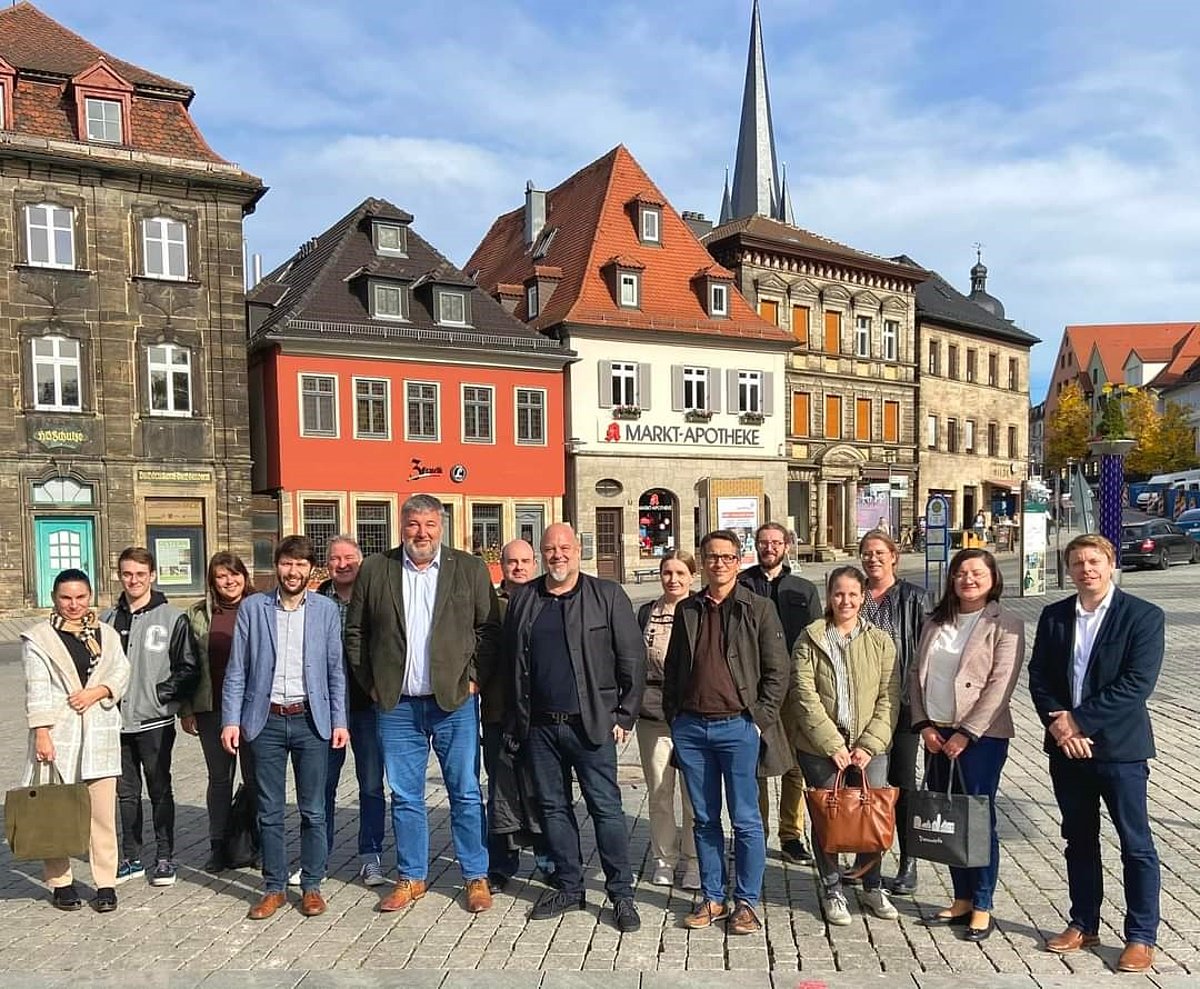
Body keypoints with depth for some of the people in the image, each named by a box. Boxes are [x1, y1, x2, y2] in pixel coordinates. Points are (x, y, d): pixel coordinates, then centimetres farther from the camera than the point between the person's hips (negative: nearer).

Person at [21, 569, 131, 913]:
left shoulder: (106, 634, 13)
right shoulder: (38, 638, 1)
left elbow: (121, 671, 8)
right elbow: (37, 690, -5)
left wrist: (98, 691, -10)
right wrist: (41, 732, -11)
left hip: (99, 733, 3)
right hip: (57, 733, -2)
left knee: (103, 812, 3)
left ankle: (106, 883, 11)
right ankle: (60, 882, 18)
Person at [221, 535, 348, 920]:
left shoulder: (326, 610, 3)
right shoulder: (252, 608, 3)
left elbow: (336, 671, 4)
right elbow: (236, 671, 4)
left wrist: (339, 721, 0)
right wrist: (231, 720, -3)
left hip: (311, 721, 0)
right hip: (266, 721, 0)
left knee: (313, 811, 6)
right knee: (269, 812, 9)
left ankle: (312, 886, 20)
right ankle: (274, 888, 23)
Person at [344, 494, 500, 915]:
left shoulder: (470, 569, 1)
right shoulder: (374, 570, 3)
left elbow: (490, 628, 1)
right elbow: (355, 632, 8)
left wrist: (475, 678, -6)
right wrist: (371, 684, 3)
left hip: (454, 701, -1)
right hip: (396, 706, 2)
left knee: (466, 793, 5)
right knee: (405, 797, 11)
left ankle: (476, 877, 19)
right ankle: (411, 877, 26)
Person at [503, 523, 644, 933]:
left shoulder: (607, 596, -3)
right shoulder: (523, 600, 8)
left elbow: (632, 659, -3)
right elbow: (511, 662, 12)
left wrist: (624, 715, -5)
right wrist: (517, 720, 8)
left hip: (591, 725, -4)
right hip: (540, 727, 4)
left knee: (606, 809, 1)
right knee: (553, 808, 13)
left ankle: (622, 894, 14)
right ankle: (569, 888, 27)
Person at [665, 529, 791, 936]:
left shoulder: (758, 609, -1)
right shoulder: (686, 610, 10)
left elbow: (777, 671, -2)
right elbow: (672, 668, 16)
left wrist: (760, 719, -7)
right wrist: (673, 715, 9)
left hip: (738, 726, -3)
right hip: (691, 727, 4)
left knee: (745, 821, 4)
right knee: (705, 820, 12)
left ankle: (747, 902, 18)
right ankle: (712, 898, 24)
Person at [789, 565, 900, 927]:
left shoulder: (880, 641, 5)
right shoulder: (810, 640, -1)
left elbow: (888, 698, 1)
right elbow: (805, 697, -7)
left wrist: (869, 745, -9)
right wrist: (832, 745, -13)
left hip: (869, 747, 2)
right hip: (820, 747, -1)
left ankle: (873, 887, 28)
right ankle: (833, 891, 24)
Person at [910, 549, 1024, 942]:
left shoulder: (1006, 626, -5)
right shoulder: (936, 623, 11)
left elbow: (1000, 686, -12)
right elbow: (916, 675, 10)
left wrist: (965, 733, -15)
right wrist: (924, 725, -1)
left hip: (980, 736, -5)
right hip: (936, 733, 6)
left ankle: (982, 908, 15)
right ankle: (961, 900, 24)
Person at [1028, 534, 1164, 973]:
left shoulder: (1144, 616, -8)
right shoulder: (1054, 616, 6)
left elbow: (1136, 684, -16)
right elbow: (1038, 677, 4)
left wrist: (1080, 720, -17)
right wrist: (1058, 725, -10)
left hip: (1119, 746, -4)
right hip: (1066, 746, 4)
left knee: (1136, 845, 5)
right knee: (1078, 840, 15)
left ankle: (1141, 937, 19)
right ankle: (1083, 924, 28)